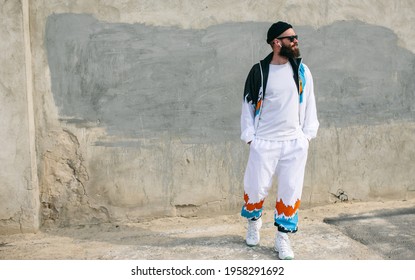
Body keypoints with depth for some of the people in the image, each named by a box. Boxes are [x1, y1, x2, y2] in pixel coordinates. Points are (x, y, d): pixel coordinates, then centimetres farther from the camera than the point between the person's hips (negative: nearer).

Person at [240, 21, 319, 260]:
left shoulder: (302, 70, 4)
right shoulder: (259, 71, -4)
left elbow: (309, 102, 9)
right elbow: (248, 104, 2)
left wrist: (308, 134, 3)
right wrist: (250, 136, -2)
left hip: (295, 142, 2)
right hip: (264, 143, -2)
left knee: (291, 191, 5)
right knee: (256, 188, 5)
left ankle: (283, 238, 19)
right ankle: (254, 222, 36)